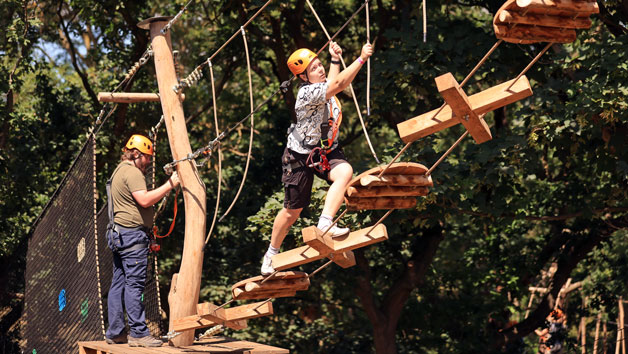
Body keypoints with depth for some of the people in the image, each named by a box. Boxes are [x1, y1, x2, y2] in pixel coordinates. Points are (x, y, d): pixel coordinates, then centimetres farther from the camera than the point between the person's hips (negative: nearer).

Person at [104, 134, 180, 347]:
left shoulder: (120, 171, 23)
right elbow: (144, 200, -21)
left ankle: (115, 333, 12)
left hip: (119, 234, 11)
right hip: (132, 234, -11)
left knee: (119, 283, 10)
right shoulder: (132, 171, -10)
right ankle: (138, 333, -12)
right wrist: (169, 186, -18)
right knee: (135, 284, -11)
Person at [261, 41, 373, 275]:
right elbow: (339, 84, -37)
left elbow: (332, 84, 25)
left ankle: (325, 224, -36)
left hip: (326, 151, 7)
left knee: (345, 172, -29)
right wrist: (362, 58, -35)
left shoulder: (322, 86, 0)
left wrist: (335, 60, 17)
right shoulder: (307, 92, -25)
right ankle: (271, 253, 26)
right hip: (300, 155, -6)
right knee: (292, 211, 3)